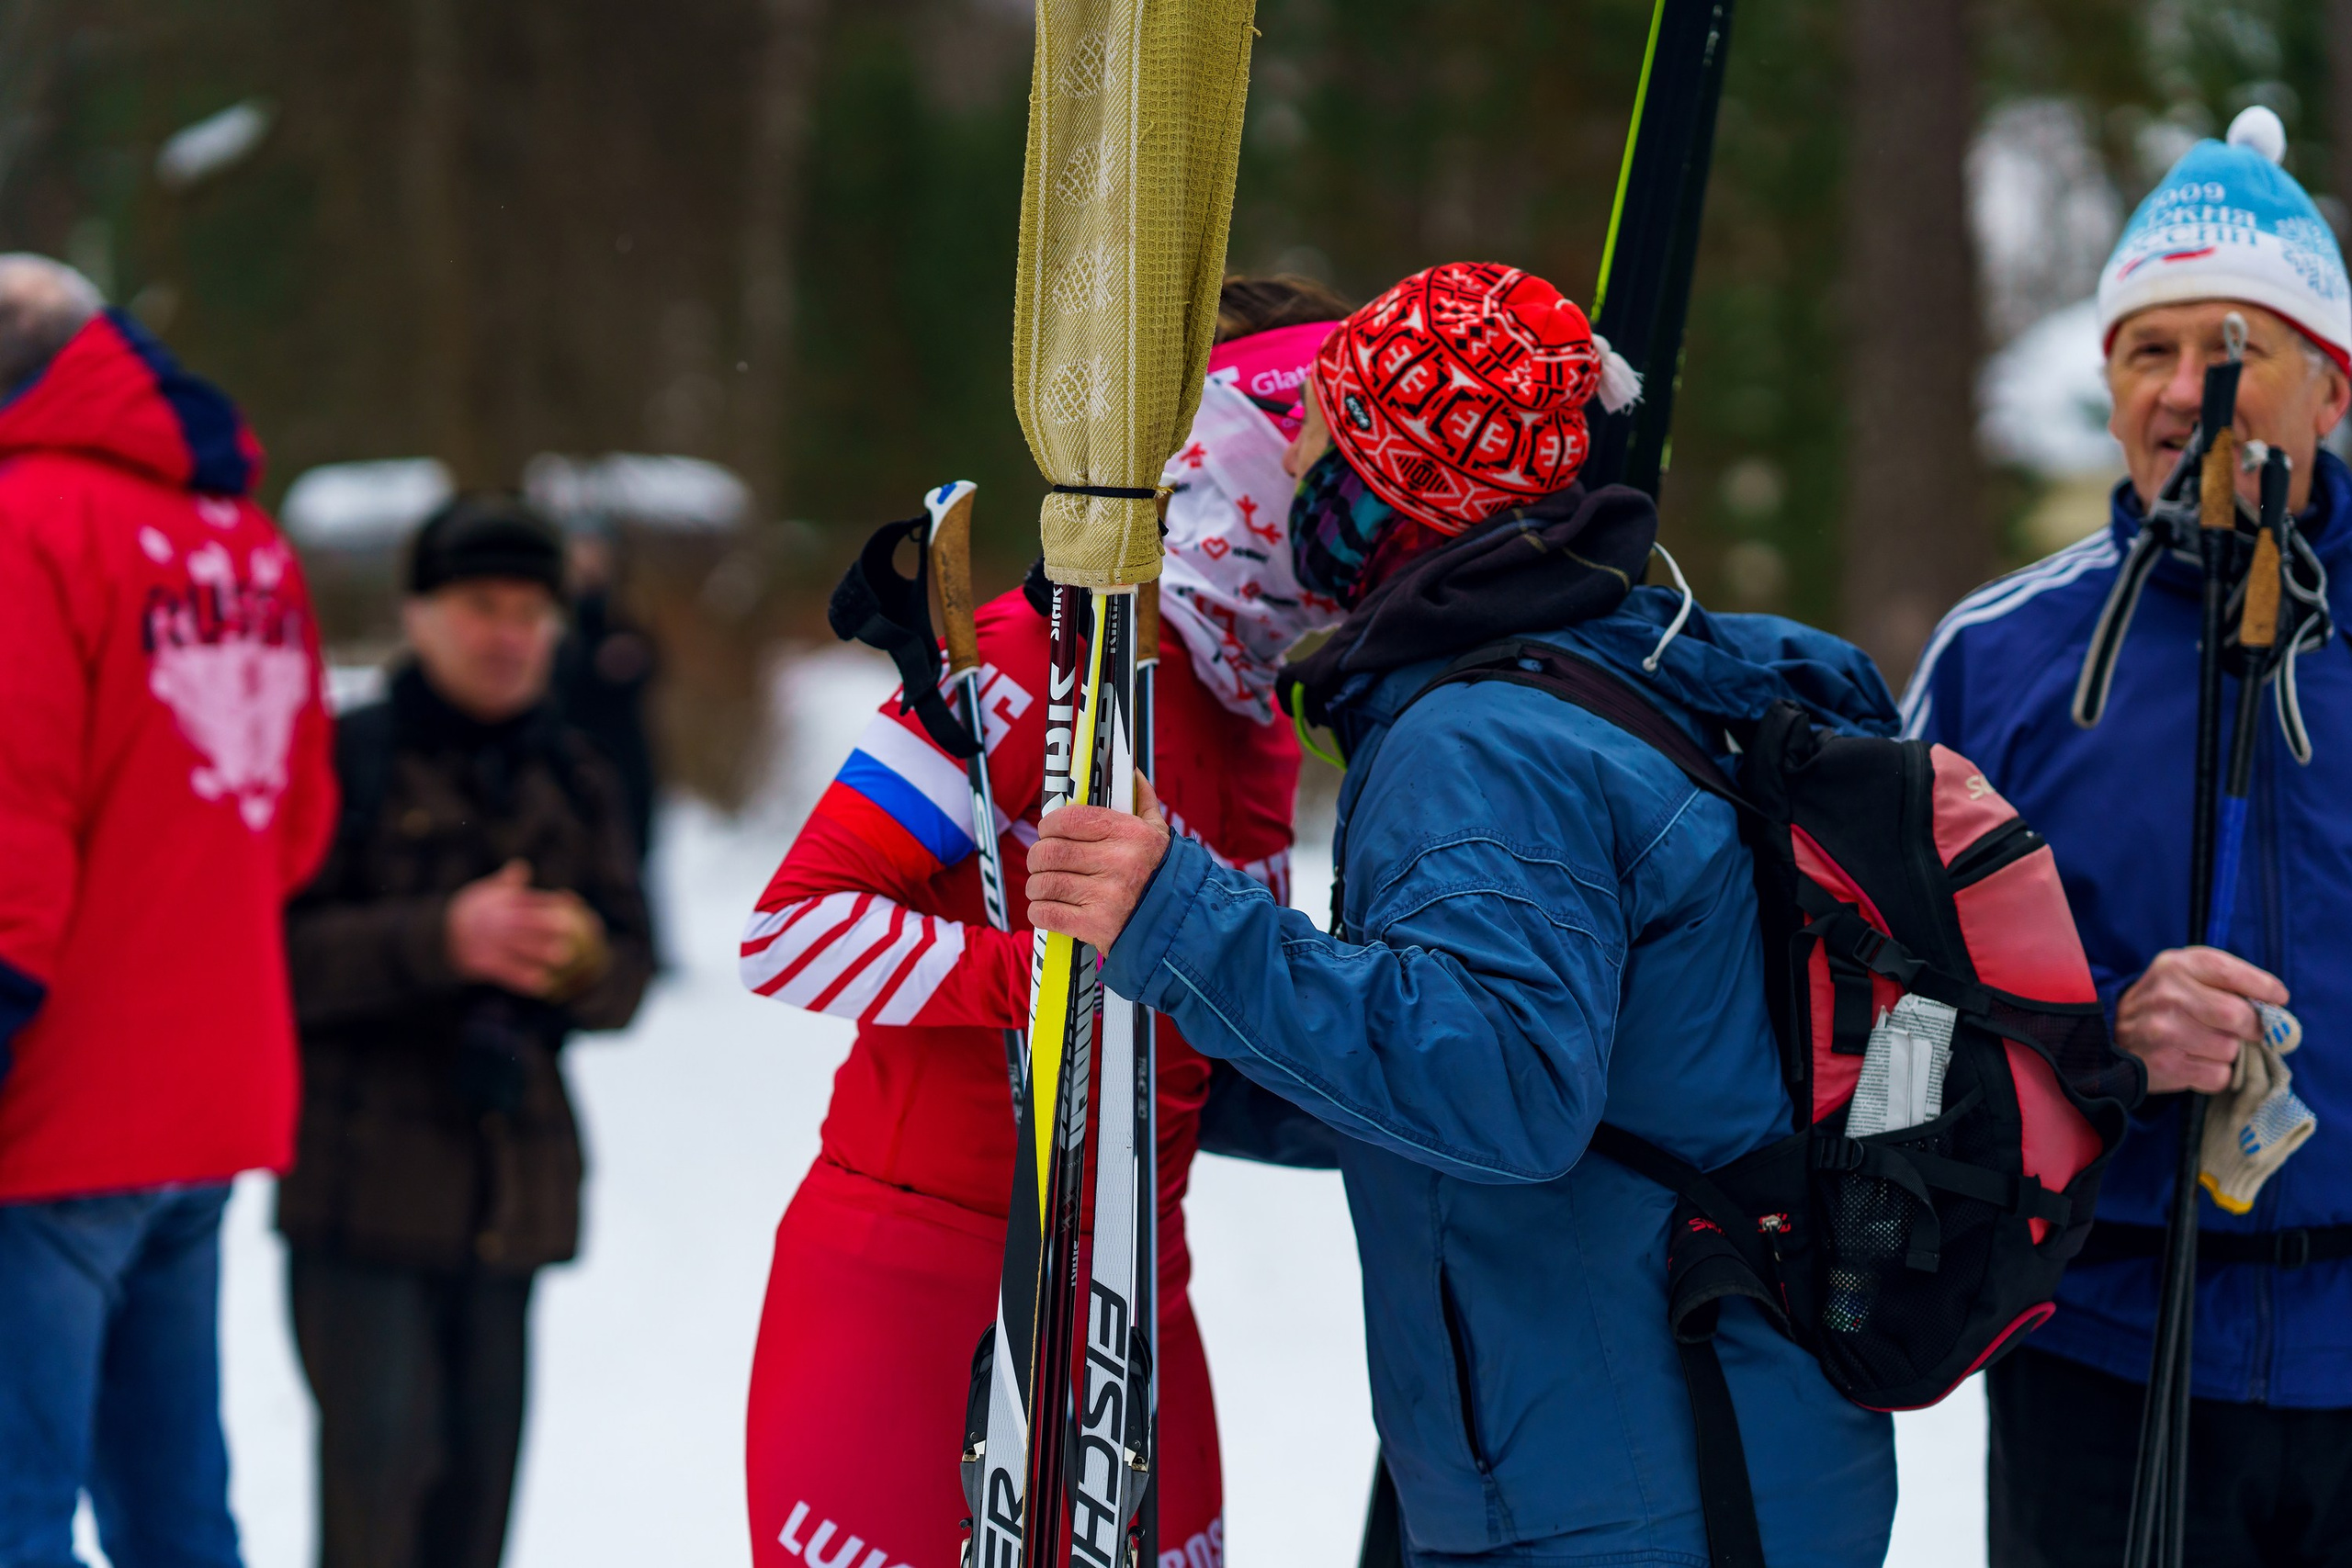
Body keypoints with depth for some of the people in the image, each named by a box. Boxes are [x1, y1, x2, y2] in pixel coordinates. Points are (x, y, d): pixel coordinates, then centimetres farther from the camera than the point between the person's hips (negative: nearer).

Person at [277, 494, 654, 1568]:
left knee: (480, 1463, 7)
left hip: (513, 1184, 5)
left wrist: (582, 957, -12)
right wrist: (442, 938, -23)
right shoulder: (349, 757, -2)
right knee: (383, 1459, -13)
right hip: (363, 1183, -5)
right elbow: (279, 948, -12)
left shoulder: (572, 781, 15)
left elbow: (628, 973, 11)